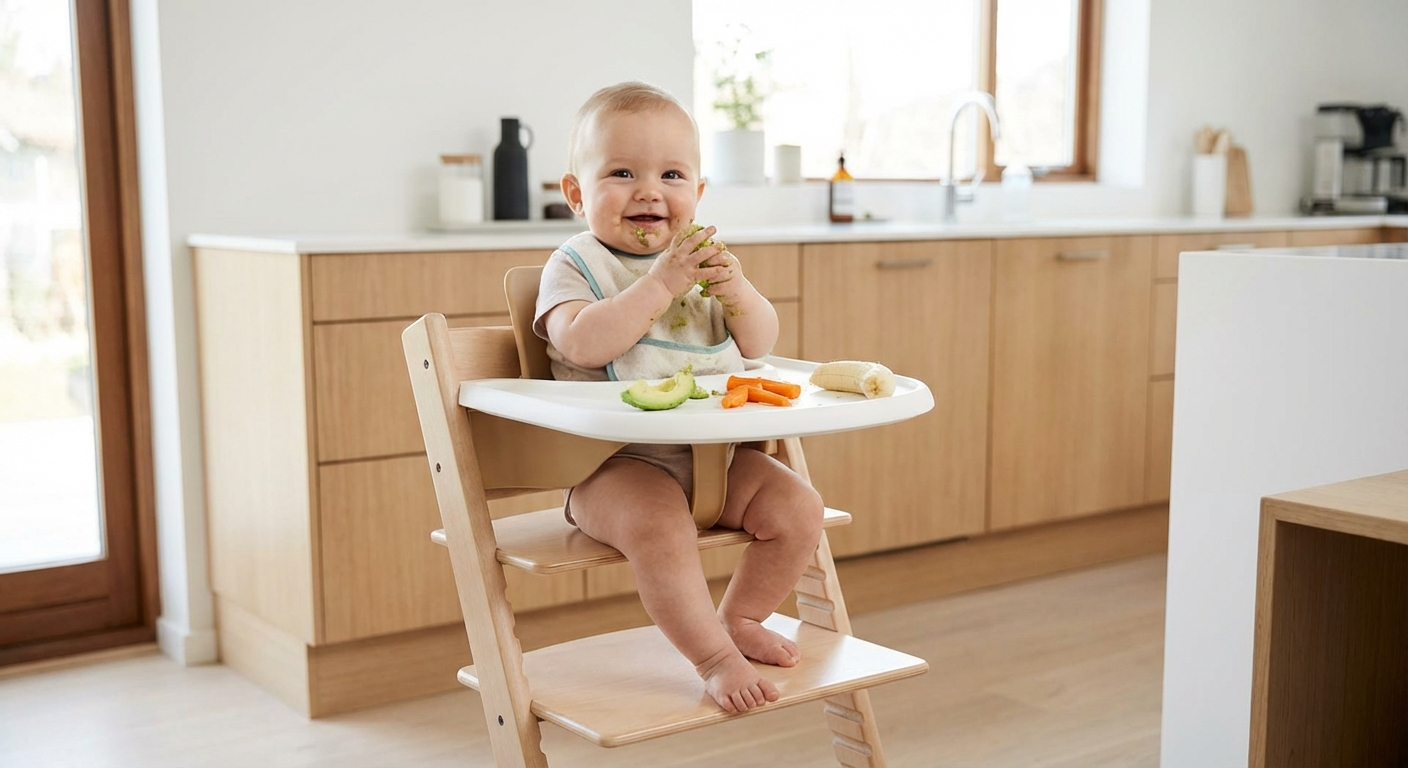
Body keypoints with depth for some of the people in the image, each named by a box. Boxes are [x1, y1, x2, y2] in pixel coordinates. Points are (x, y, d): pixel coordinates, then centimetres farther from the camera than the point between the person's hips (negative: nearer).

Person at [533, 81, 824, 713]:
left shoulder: (704, 258, 15)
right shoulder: (575, 266, -2)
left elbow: (761, 344, 12)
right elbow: (582, 344, -22)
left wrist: (736, 291, -9)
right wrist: (661, 284, -23)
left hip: (718, 452, 6)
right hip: (620, 461, -6)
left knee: (797, 507, -7)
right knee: (659, 523, -34)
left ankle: (739, 618, 15)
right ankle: (714, 657, -17)